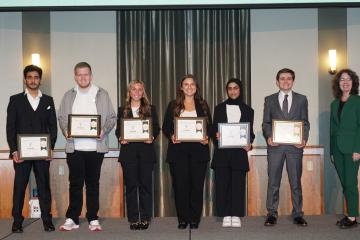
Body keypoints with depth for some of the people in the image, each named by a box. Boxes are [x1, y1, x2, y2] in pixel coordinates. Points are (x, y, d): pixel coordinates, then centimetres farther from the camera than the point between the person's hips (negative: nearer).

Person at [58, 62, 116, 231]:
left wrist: (104, 131, -13)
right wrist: (66, 131, -9)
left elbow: (111, 117, 4)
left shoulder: (102, 94, 6)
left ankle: (93, 219, 13)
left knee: (93, 184, 6)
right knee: (75, 183, 4)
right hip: (74, 147, 1)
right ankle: (72, 219, 13)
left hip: (95, 147, -1)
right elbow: (62, 118, 10)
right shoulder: (69, 96, 10)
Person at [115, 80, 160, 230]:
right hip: (128, 151, 1)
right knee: (131, 185, 3)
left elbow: (157, 128, 6)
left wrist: (152, 137, -12)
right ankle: (133, 219, 11)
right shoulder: (122, 110, 11)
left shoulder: (150, 109, 9)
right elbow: (118, 129, 9)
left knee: (145, 184, 1)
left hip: (146, 151, -1)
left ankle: (145, 218, 10)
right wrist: (120, 138, -10)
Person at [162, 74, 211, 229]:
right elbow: (165, 126, 8)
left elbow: (210, 126, 11)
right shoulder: (173, 105, 10)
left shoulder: (203, 105, 13)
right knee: (180, 184, 0)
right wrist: (171, 136, -12)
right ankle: (183, 219, 11)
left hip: (198, 150, 1)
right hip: (178, 150, 0)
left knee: (197, 184, 0)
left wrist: (207, 138, -8)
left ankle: (195, 219, 10)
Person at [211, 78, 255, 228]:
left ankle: (236, 215, 7)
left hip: (239, 152, 0)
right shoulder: (219, 108, 13)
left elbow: (250, 132, 11)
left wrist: (249, 143, -9)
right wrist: (216, 136, -12)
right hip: (222, 152, 0)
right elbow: (213, 129, 10)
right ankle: (226, 215, 6)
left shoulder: (247, 110, 12)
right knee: (222, 183, -2)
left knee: (238, 183, -1)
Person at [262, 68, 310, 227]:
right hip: (275, 145, 0)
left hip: (295, 145, 0)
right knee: (273, 182, 3)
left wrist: (304, 139, -8)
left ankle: (298, 214, 14)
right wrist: (268, 137, -11)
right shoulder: (269, 100, 10)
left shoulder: (301, 99, 11)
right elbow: (265, 123, 7)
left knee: (296, 181, 5)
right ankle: (272, 214, 11)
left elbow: (305, 122, 8)